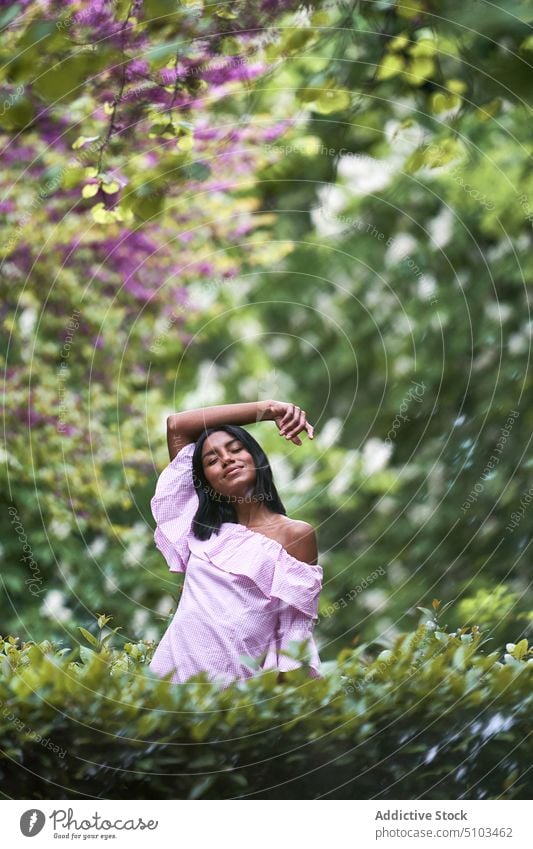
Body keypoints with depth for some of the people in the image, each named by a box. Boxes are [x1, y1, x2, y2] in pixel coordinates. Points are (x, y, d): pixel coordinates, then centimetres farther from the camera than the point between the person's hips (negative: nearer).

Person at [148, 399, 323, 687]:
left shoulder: (296, 534, -3)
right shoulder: (203, 526, 11)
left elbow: (295, 630, -7)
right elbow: (176, 425, 13)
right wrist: (266, 409, 8)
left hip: (234, 681, -4)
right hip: (171, 669, 5)